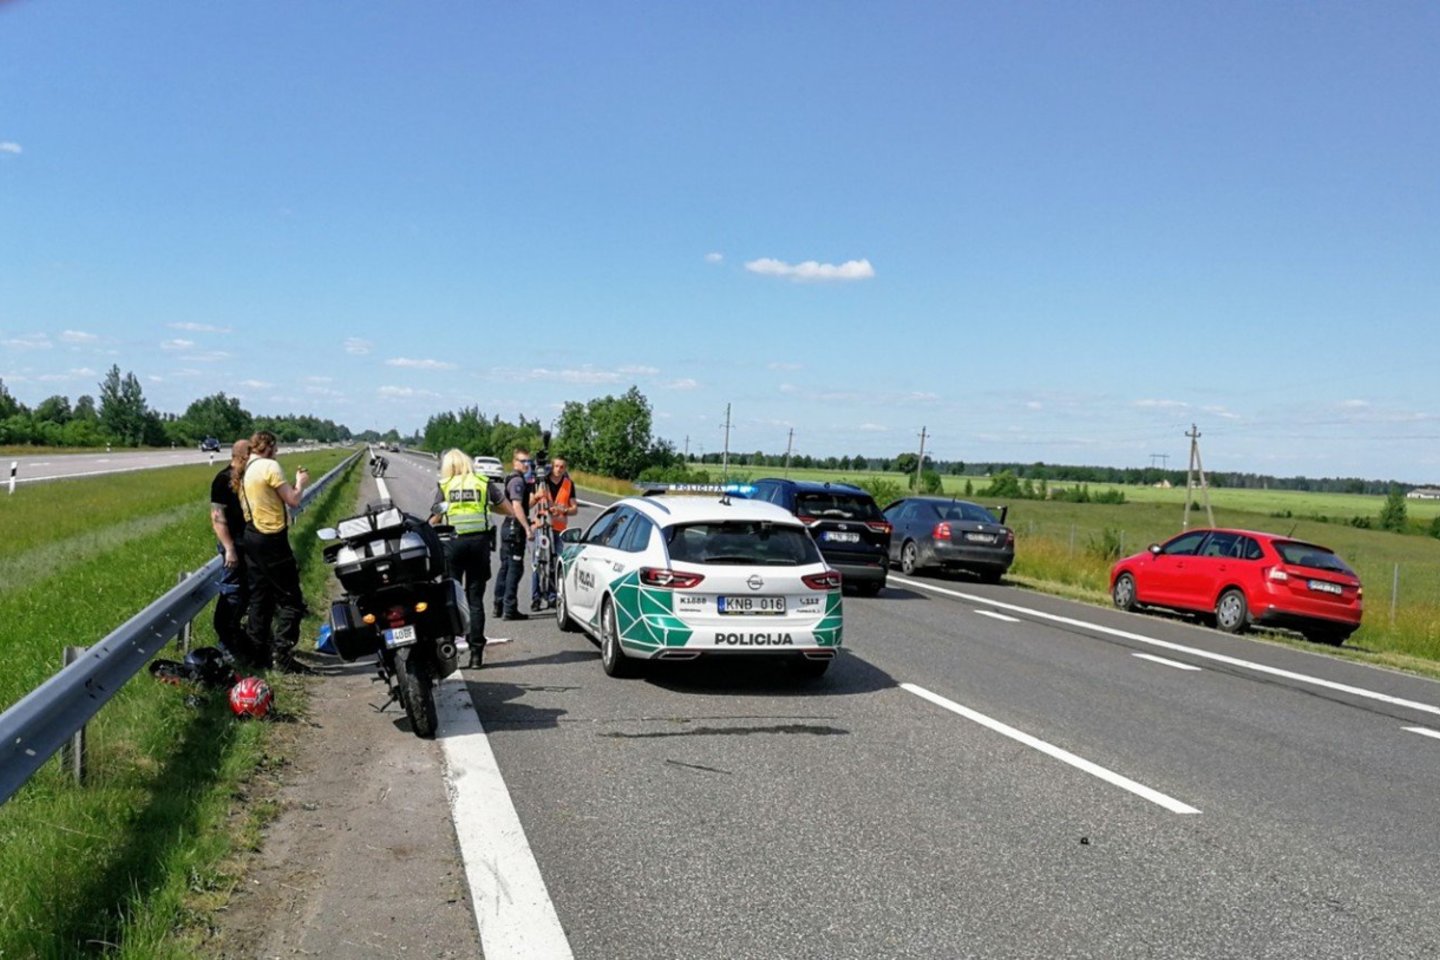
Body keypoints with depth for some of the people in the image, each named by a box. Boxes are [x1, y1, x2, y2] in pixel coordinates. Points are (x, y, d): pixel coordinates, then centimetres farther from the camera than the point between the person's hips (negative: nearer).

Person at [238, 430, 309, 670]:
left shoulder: (242, 471, 10)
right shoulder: (270, 466, -13)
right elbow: (293, 500, -14)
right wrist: (300, 482, 4)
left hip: (251, 537, 8)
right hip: (272, 539, -8)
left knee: (259, 597, 14)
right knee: (290, 599, -2)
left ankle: (259, 651, 16)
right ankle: (282, 652, -9)